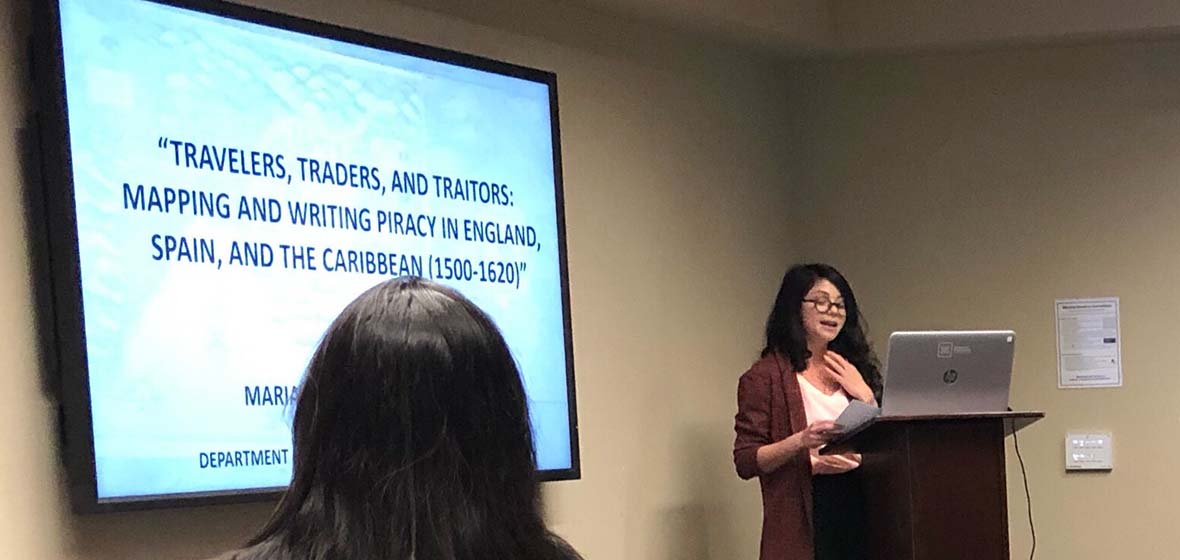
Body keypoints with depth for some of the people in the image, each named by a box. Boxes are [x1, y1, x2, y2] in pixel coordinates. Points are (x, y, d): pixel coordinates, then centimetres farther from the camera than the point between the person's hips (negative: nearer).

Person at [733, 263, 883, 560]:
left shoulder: (852, 372, 17)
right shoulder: (767, 375, -2)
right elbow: (745, 462, -8)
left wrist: (865, 396, 0)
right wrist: (801, 441, -22)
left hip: (856, 507, 5)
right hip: (803, 517, -5)